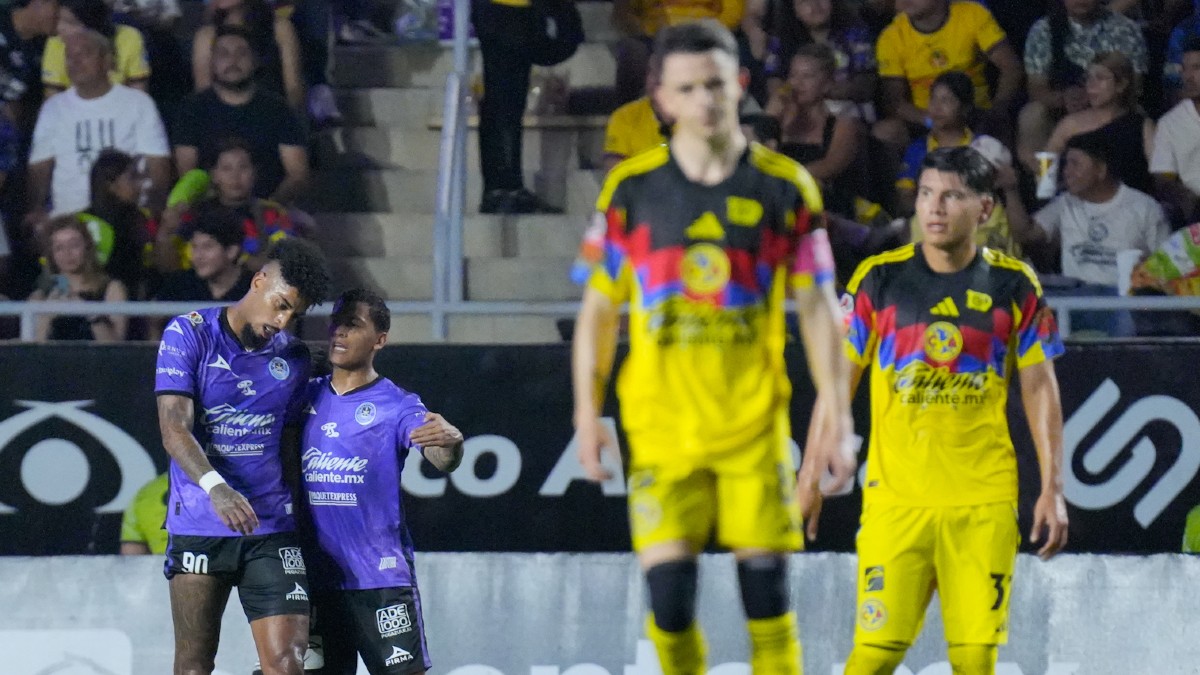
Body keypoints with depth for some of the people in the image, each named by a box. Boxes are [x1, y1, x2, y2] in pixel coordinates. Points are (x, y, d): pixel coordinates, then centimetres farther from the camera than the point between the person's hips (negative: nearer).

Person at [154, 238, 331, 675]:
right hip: (199, 527, -3)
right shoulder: (189, 335, -1)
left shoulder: (293, 358, 13)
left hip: (272, 529, 3)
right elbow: (174, 427, -11)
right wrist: (215, 487, -27)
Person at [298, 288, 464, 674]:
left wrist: (451, 443, -41)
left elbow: (441, 460, -19)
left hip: (381, 580, -5)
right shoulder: (307, 397, 10)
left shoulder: (397, 406, -3)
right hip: (317, 580, 5)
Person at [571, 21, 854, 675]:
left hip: (755, 423, 0)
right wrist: (587, 412, 3)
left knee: (766, 585, -3)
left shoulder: (784, 187, 2)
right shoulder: (632, 187, 3)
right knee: (668, 591, -7)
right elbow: (598, 307, 9)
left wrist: (834, 407, -6)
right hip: (661, 420, 0)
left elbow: (817, 306, 4)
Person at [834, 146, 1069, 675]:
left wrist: (1052, 488, 2)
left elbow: (1040, 387, 8)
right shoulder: (879, 278, 2)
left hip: (985, 500, 1)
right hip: (895, 497, -1)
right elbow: (839, 378, 7)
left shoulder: (1013, 285, 4)